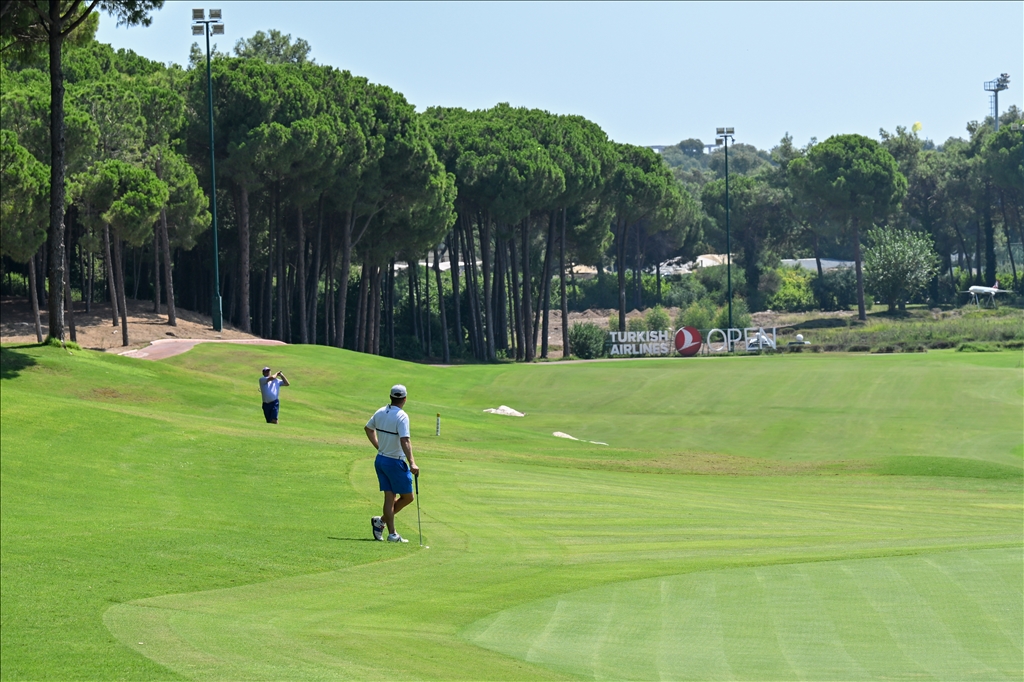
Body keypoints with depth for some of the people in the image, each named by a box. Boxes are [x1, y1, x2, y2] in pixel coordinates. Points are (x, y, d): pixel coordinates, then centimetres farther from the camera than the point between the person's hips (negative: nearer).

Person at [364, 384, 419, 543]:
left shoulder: (380, 412, 4)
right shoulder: (401, 416, -19)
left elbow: (368, 428, 21)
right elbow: (405, 441, -28)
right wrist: (412, 463, -34)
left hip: (380, 460, 7)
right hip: (395, 463, -7)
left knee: (389, 497, 7)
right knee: (407, 497, 8)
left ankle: (392, 533, 3)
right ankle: (382, 520, 5)